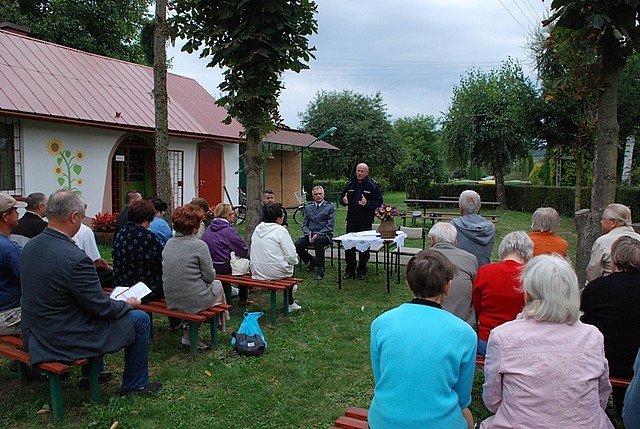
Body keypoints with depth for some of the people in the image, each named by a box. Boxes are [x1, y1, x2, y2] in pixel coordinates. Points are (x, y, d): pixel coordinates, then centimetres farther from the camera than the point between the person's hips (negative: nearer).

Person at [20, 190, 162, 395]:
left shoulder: (30, 246, -1)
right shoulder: (75, 258, -29)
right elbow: (102, 309, -20)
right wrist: (127, 304, 0)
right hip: (65, 340, -9)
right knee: (140, 319, 3)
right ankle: (134, 385, 19)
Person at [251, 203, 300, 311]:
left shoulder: (257, 228, 6)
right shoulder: (281, 230, -14)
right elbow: (291, 257, -16)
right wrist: (295, 260, 8)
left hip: (256, 272, 6)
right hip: (275, 272, -6)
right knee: (291, 264, 23)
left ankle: (290, 302, 32)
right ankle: (290, 303, 30)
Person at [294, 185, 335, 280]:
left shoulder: (330, 207, 3)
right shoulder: (308, 208, 16)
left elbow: (330, 226, -5)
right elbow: (304, 225, 13)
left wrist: (317, 234, -17)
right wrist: (309, 233, -9)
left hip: (324, 235, -4)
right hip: (310, 235, 4)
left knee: (318, 240, -40)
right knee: (296, 245, -23)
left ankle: (320, 270, -31)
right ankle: (311, 261, 6)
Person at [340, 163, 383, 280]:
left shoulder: (373, 185, -3)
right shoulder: (350, 184, 9)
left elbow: (379, 202, -6)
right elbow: (342, 199, 16)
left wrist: (367, 203, -23)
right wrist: (344, 201, -7)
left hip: (365, 222, -3)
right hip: (351, 220, 3)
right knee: (349, 246, 5)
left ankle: (362, 271, 18)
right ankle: (350, 270, 16)